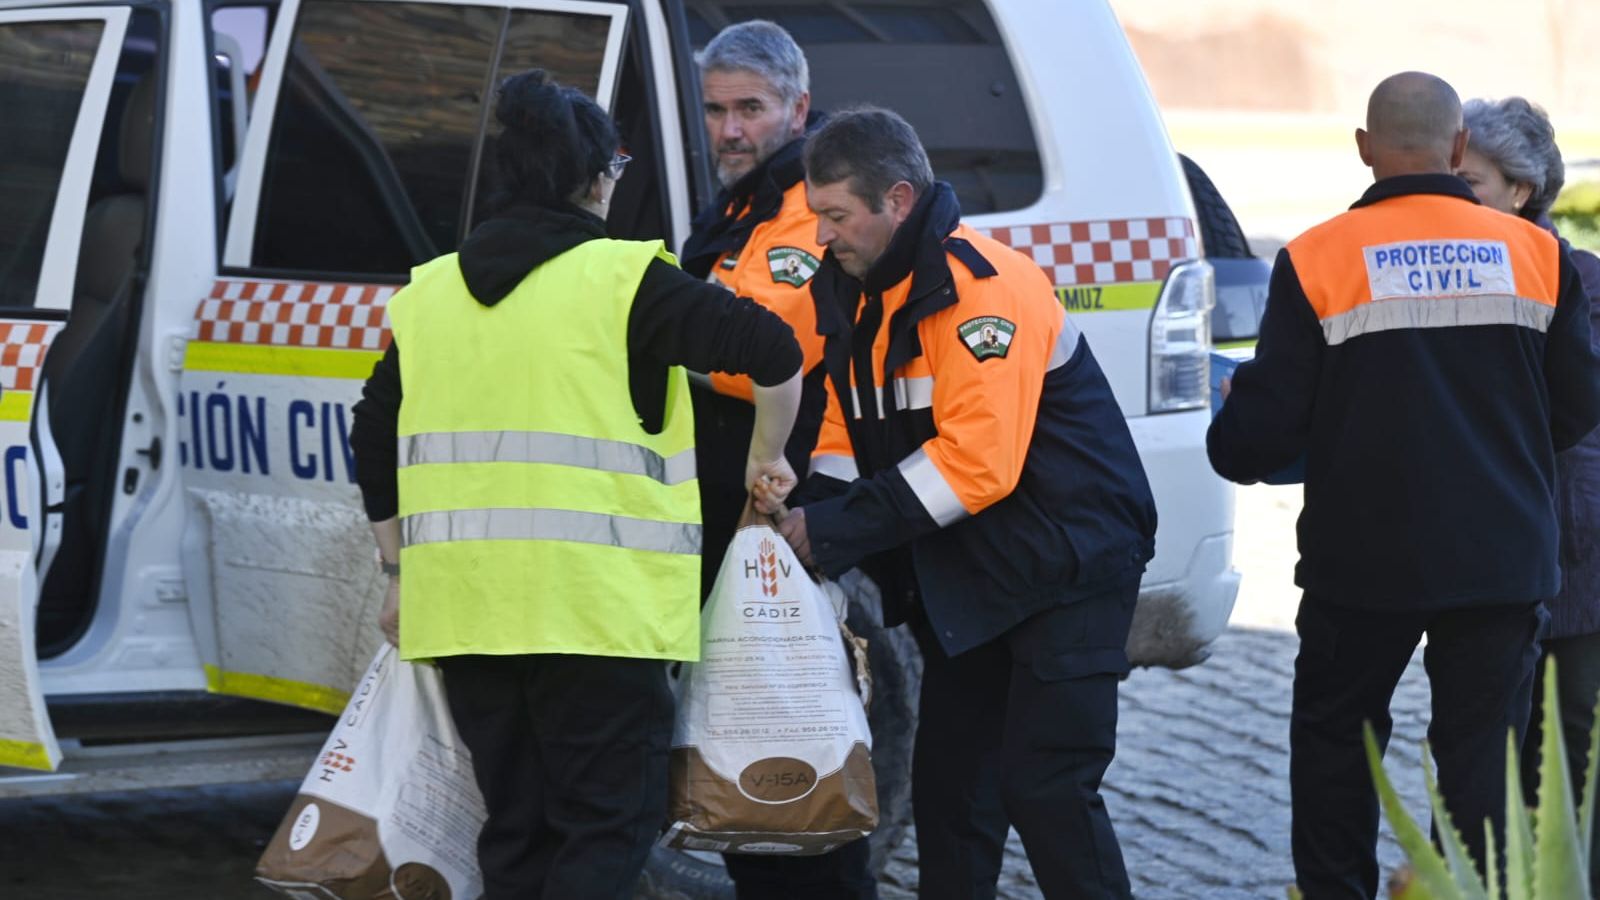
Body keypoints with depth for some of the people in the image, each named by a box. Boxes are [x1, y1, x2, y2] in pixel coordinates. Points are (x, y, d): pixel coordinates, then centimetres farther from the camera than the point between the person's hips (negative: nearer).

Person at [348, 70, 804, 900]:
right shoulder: (622, 280, -4)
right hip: (593, 607, -6)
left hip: (465, 605, 6)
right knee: (611, 824, 1)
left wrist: (403, 572, 28)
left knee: (517, 829, 15)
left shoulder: (428, 293, 14)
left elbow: (375, 440, 20)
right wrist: (766, 458, 8)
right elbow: (772, 350, -10)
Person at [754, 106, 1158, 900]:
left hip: (1065, 566, -9)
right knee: (948, 779, 12)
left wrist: (836, 531, -26)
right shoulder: (855, 289, 6)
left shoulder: (985, 290, -23)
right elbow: (849, 429, 12)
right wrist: (811, 511, -8)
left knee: (1046, 787, -12)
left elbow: (975, 461, -29)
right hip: (967, 577, 9)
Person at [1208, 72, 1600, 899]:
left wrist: (1229, 442, 15)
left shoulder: (1316, 261, -9)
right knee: (1484, 749, 6)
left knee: (1334, 735, 16)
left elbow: (1265, 422, -9)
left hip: (1367, 557, -1)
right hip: (1503, 554, 2)